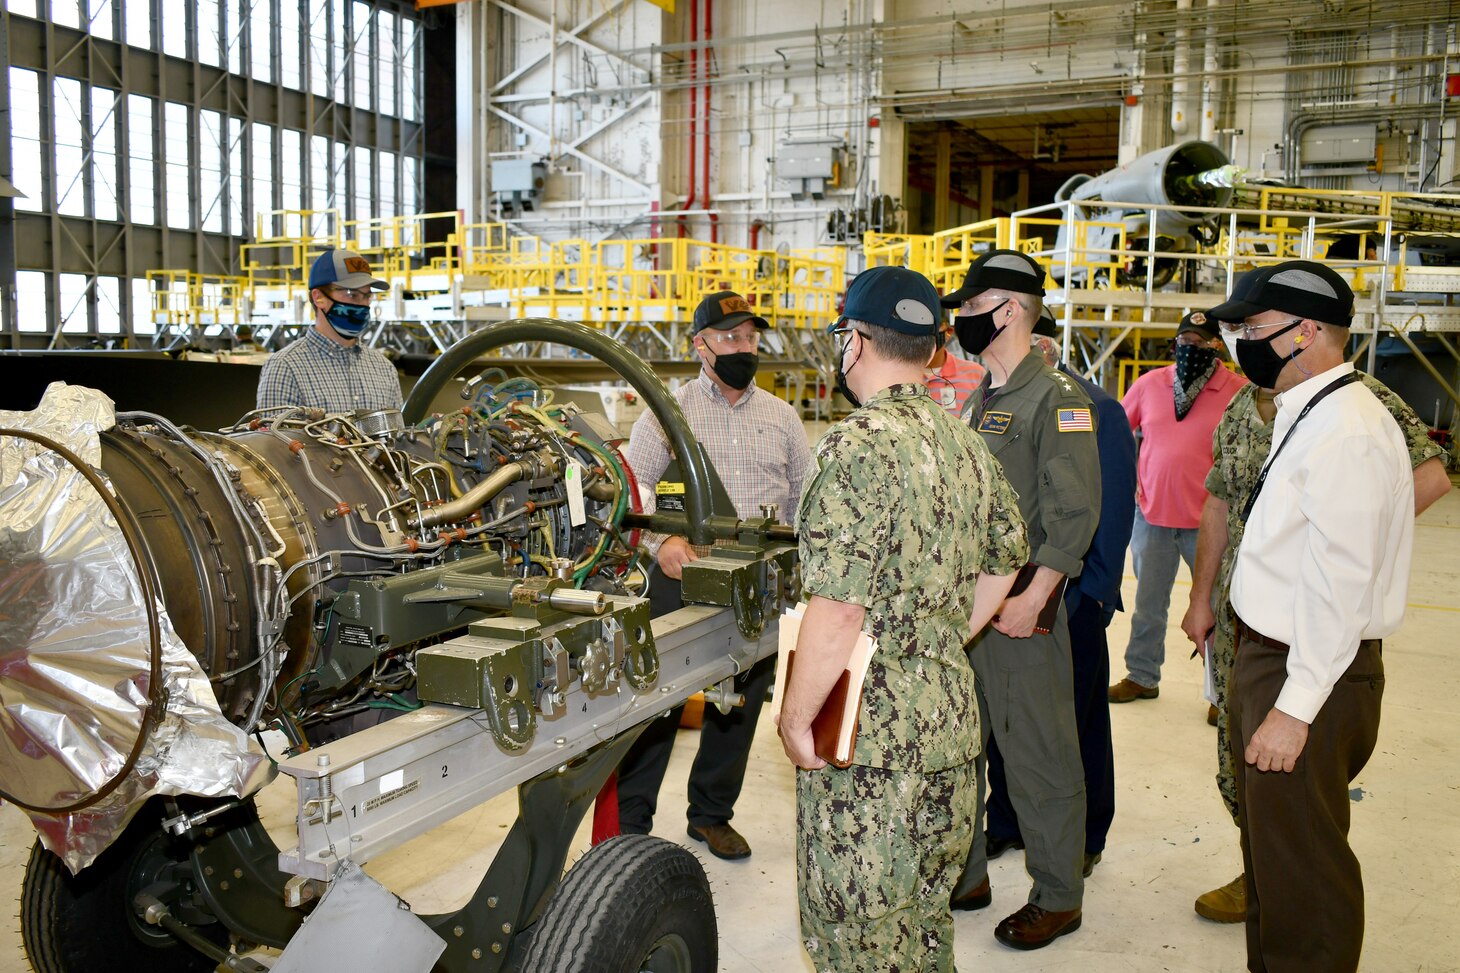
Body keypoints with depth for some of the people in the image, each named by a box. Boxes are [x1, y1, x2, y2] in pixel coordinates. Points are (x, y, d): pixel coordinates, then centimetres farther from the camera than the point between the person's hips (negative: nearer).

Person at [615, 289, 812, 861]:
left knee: (742, 701, 12)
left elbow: (803, 493, 18)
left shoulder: (781, 416, 14)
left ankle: (712, 813, 31)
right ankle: (630, 822, 13)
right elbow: (633, 484, -7)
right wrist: (661, 540, -24)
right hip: (683, 576, -4)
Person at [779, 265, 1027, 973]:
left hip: (870, 735, -8)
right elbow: (1004, 561, 19)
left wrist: (795, 720, -12)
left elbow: (838, 611, -23)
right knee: (926, 913, 23)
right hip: (952, 716, 9)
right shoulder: (966, 444, 8)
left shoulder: (861, 444, -19)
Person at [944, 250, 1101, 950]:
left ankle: (1058, 898, 20)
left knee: (1038, 757, 4)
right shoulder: (977, 400, 14)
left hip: (1020, 608, -8)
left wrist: (1032, 598, -21)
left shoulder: (1056, 398, -12)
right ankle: (965, 875, 31)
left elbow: (1076, 512, -17)